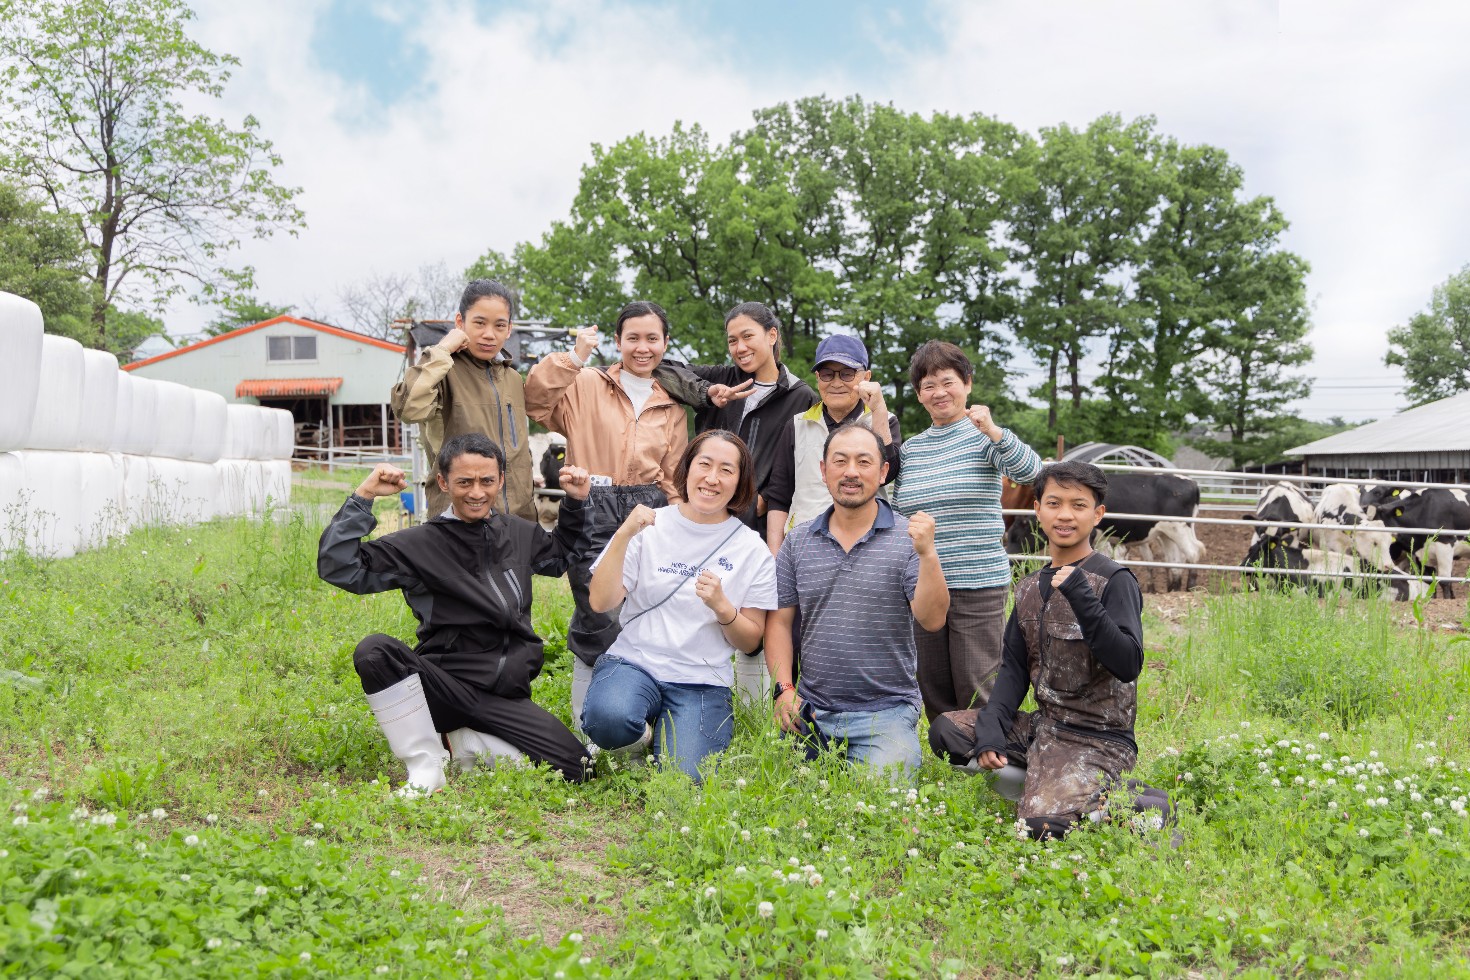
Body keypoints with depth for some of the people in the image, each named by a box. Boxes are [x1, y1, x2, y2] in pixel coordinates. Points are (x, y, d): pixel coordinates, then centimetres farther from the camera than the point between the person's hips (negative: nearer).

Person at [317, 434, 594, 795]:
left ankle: (470, 744, 6)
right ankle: (426, 769, -18)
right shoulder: (419, 544, -4)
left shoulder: (519, 533, 10)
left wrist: (576, 503, 19)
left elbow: (561, 557, 32)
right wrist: (363, 497, -14)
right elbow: (337, 566, -12)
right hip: (446, 685, -3)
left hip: (506, 695, 3)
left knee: (575, 767, -16)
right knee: (375, 650, -32)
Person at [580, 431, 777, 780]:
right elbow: (600, 603, -5)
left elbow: (749, 642, 5)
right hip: (633, 662, 0)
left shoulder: (753, 550, 4)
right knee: (608, 717, -34)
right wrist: (624, 535, -16)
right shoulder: (650, 526, 3)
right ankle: (641, 737, 2)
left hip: (702, 683, 1)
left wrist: (722, 607, -15)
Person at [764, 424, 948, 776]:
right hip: (811, 711, 3)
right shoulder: (798, 542, 7)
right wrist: (784, 689, -4)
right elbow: (779, 621, 8)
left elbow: (932, 620, -13)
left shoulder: (908, 538, -4)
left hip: (884, 711, -3)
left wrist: (928, 554, -27)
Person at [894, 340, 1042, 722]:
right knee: (934, 694, 10)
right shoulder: (911, 448, 13)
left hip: (978, 584, -5)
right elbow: (895, 516, 20)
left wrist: (992, 431, -35)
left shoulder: (984, 436, -1)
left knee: (976, 694, -4)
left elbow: (1029, 471, -20)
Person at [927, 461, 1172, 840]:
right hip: (1044, 726, 7)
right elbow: (1015, 668, 9)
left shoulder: (1114, 580, -9)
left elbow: (1129, 665, -20)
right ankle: (1042, 785, -2)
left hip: (1099, 739, -7)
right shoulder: (1030, 588, 11)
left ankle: (1143, 805, -2)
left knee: (1041, 825, -27)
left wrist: (1082, 600, -28)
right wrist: (991, 728, -7)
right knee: (945, 729, -6)